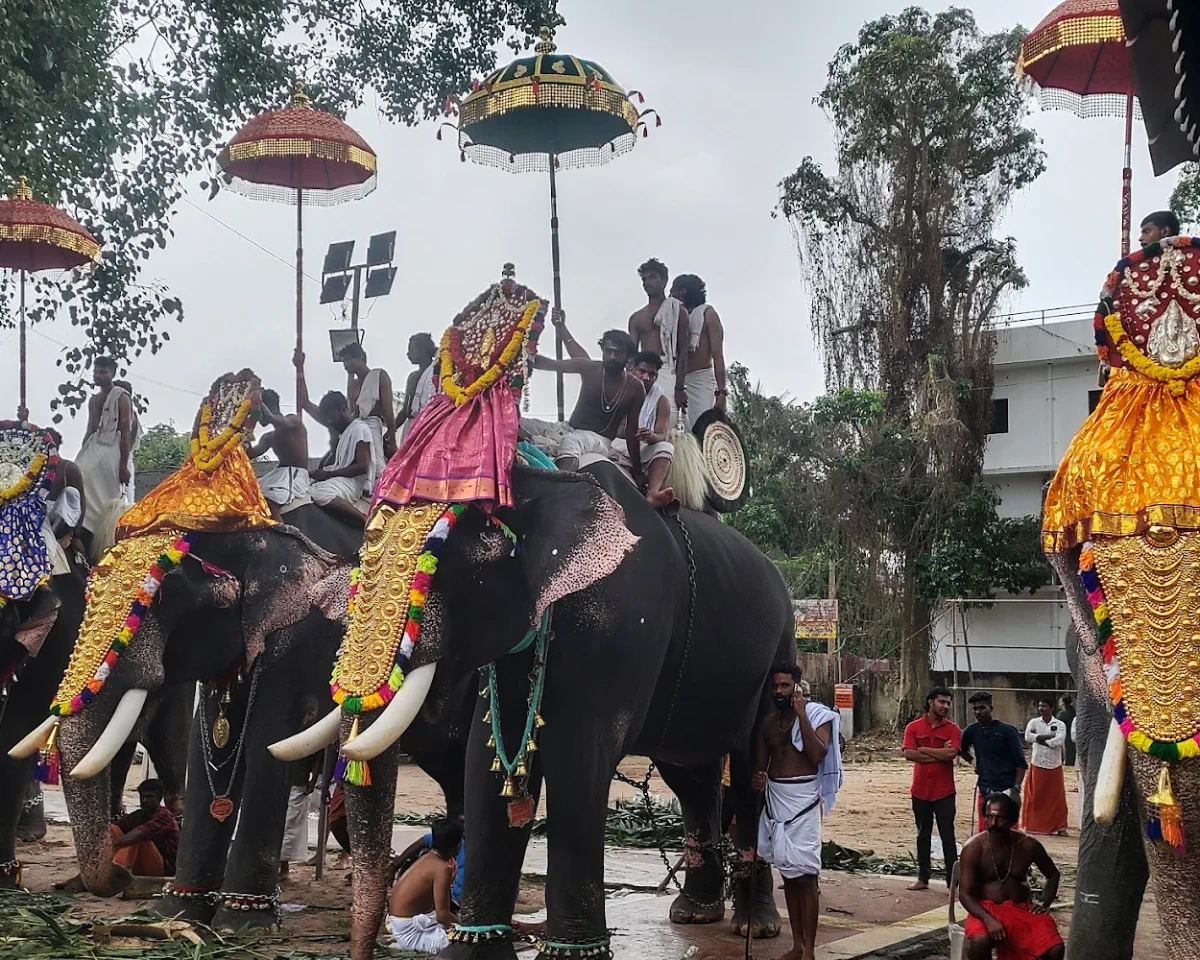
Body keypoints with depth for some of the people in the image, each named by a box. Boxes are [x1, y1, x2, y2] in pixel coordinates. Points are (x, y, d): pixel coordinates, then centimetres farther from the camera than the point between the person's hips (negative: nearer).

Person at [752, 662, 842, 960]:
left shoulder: (817, 716, -3)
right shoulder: (767, 722, 12)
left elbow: (817, 754, -18)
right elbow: (760, 763, 16)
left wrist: (800, 714, -18)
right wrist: (758, 778, -7)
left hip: (803, 800, -5)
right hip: (775, 800, 6)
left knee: (806, 874, -9)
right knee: (788, 873, 10)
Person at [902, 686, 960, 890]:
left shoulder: (952, 729, -1)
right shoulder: (914, 727, 0)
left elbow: (951, 753, -18)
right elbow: (909, 754, -12)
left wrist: (924, 750, -10)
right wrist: (939, 754, -13)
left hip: (944, 791, -2)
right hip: (920, 791, 2)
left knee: (947, 837, 0)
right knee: (923, 835, 12)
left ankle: (953, 880, 2)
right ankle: (923, 878, 20)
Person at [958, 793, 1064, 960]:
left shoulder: (1028, 845, -1)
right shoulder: (974, 848, -10)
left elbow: (1053, 874, 17)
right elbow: (965, 893, -13)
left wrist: (1044, 903, 0)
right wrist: (988, 919, -28)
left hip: (1022, 909, 3)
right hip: (986, 909, -3)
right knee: (979, 942, -37)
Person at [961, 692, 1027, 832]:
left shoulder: (1007, 730, -8)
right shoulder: (972, 731, 7)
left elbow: (1021, 763, -9)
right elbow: (962, 748, 29)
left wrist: (1016, 789, -16)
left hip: (1006, 791, -6)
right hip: (985, 791, 6)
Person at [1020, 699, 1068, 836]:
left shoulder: (1060, 724, 0)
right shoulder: (1034, 722, 4)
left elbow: (1059, 741, -16)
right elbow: (1028, 737, -13)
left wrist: (1038, 739, -12)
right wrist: (1049, 736, -15)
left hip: (1054, 766, -1)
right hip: (1037, 764, 1)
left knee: (1057, 797, 2)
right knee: (1035, 797, 2)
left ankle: (1060, 827, 9)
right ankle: (1032, 825, 12)